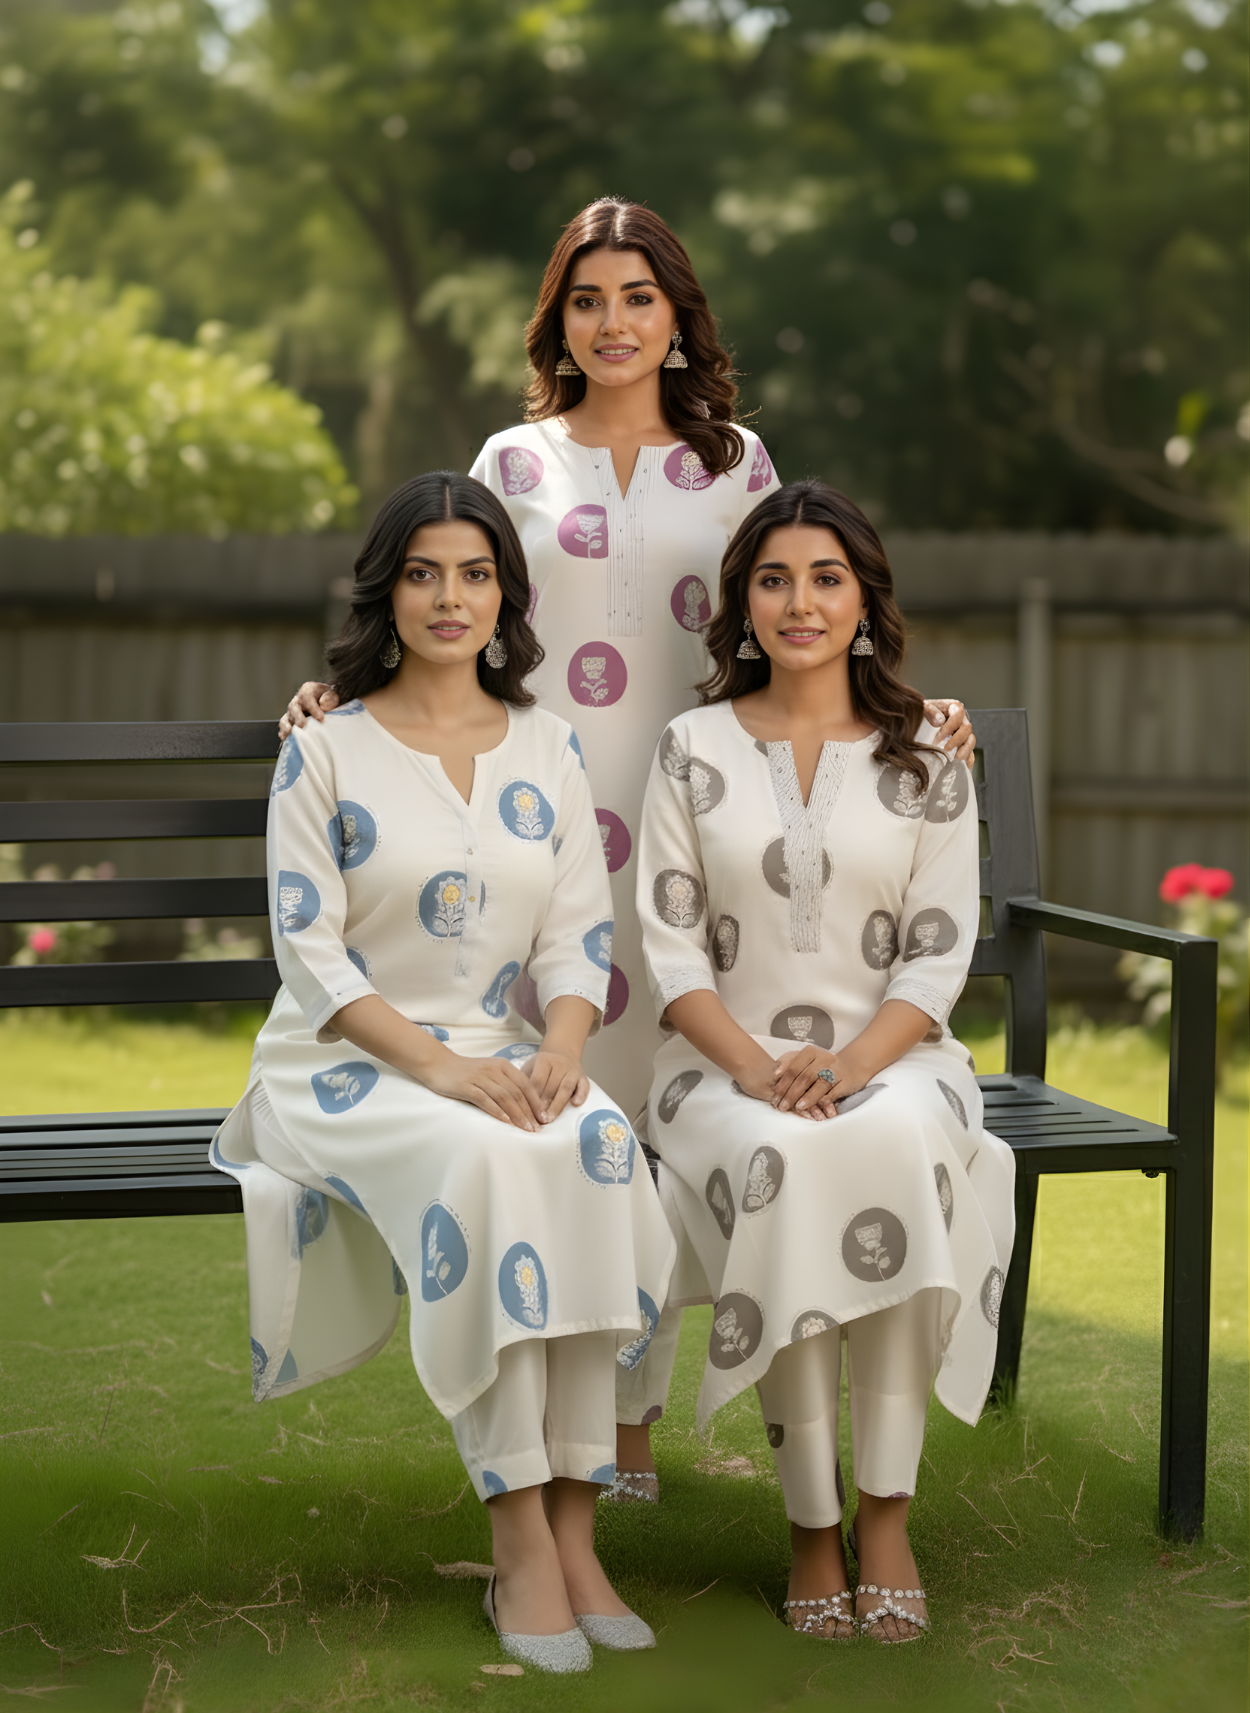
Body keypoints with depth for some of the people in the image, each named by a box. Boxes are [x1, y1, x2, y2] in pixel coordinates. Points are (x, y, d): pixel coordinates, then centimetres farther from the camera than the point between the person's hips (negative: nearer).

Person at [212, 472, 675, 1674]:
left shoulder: (546, 750, 12)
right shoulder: (325, 754, 1)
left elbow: (578, 933, 6)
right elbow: (310, 950, -7)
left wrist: (560, 1052, -15)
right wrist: (439, 1066, -20)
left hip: (503, 1056, 3)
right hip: (344, 1064, -3)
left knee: (600, 1147, -32)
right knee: (480, 1160, -36)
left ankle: (571, 1526, -29)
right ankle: (521, 1543, -32)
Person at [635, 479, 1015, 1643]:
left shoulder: (926, 761, 8)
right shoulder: (693, 750, 7)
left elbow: (939, 952, 2)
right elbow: (669, 948, 1)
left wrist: (849, 1066, -16)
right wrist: (755, 1067, -15)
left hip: (890, 1056, 0)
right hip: (729, 1062, 0)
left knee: (898, 1148, -35)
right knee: (780, 1165, -35)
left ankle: (886, 1514, -28)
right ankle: (811, 1524, -24)